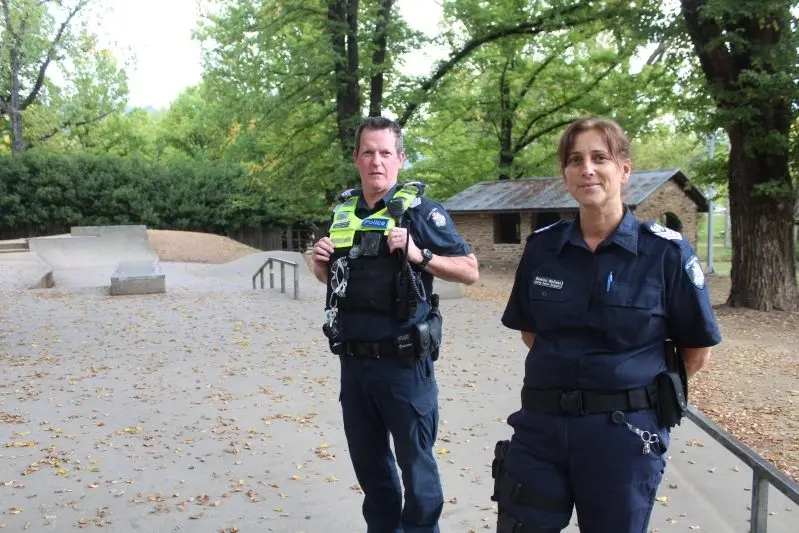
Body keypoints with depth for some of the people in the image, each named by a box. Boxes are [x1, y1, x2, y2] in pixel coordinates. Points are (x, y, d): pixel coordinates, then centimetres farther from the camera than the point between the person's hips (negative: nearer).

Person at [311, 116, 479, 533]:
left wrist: (419, 255, -22)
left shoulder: (420, 210, -8)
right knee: (367, 458, 19)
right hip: (353, 360, 6)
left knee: (414, 461, 6)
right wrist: (320, 262, -1)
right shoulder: (343, 211, 9)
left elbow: (470, 271, -9)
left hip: (403, 361, -6)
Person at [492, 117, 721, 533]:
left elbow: (697, 350, -1)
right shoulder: (542, 246, 0)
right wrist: (563, 372, 5)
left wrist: (642, 392, 4)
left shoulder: (666, 251, -10)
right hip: (541, 424, 3)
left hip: (623, 433, -2)